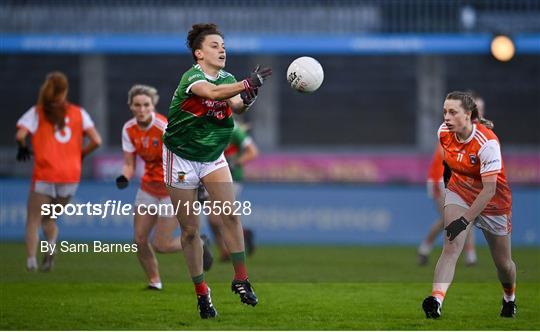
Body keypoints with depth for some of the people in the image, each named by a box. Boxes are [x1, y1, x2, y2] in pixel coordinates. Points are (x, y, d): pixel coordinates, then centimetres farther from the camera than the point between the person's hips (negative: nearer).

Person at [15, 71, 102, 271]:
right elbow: (96, 141, -1)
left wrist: (23, 148, 7)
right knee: (49, 218, 20)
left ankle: (31, 259, -17)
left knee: (33, 220, 4)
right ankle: (51, 246, -9)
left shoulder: (37, 112, 1)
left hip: (45, 175, -3)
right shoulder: (79, 113, 7)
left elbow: (20, 135, -14)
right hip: (71, 177, 3)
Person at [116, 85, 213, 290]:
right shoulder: (129, 129, -5)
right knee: (139, 240, -1)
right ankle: (154, 281, 18)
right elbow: (129, 164, -2)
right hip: (148, 187, 6)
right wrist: (125, 177, -23)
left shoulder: (164, 128, -23)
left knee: (161, 245, -6)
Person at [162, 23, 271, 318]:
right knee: (190, 229, 0)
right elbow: (212, 92, -43)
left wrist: (246, 102, -40)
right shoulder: (191, 78, -23)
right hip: (181, 157, -5)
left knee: (230, 214, -13)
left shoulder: (228, 79, -1)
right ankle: (201, 292, 11)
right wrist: (248, 83, -54)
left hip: (213, 156, 5)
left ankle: (241, 280, -3)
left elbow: (236, 106, -17)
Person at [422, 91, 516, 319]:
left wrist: (464, 220, -35)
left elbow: (489, 189, -32)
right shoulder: (444, 132, -13)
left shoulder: (487, 142, -31)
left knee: (503, 263, 11)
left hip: (492, 200, -3)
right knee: (451, 247, -21)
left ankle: (509, 298, 42)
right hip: (459, 193, 3)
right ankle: (436, 300, -37)